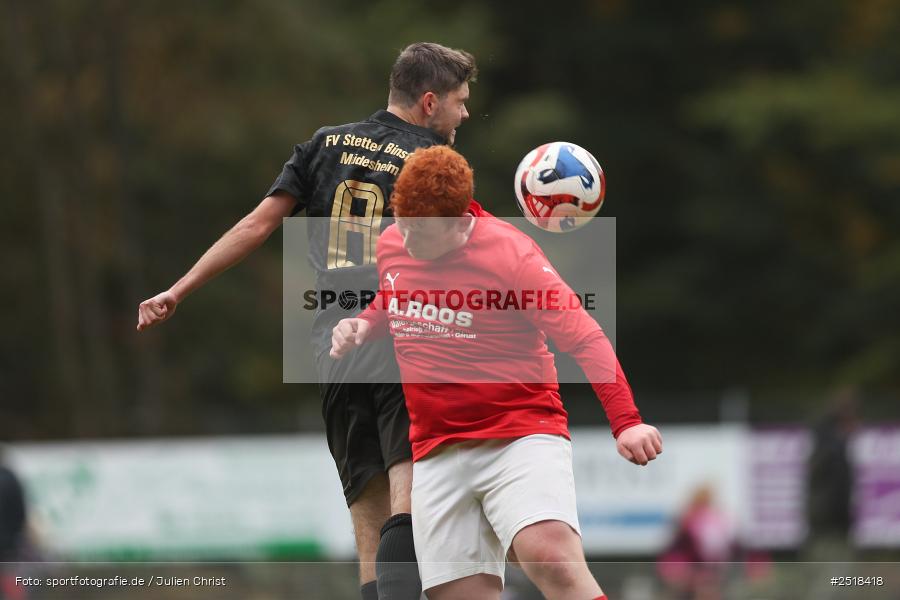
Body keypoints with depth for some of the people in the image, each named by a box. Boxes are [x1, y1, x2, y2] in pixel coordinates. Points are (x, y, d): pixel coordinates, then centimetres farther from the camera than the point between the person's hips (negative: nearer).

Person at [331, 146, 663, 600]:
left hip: (521, 438, -6)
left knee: (553, 560, -30)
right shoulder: (391, 245, 6)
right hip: (436, 455, 6)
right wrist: (362, 326, 6)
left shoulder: (510, 253, -11)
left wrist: (626, 423, -22)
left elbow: (586, 340, -12)